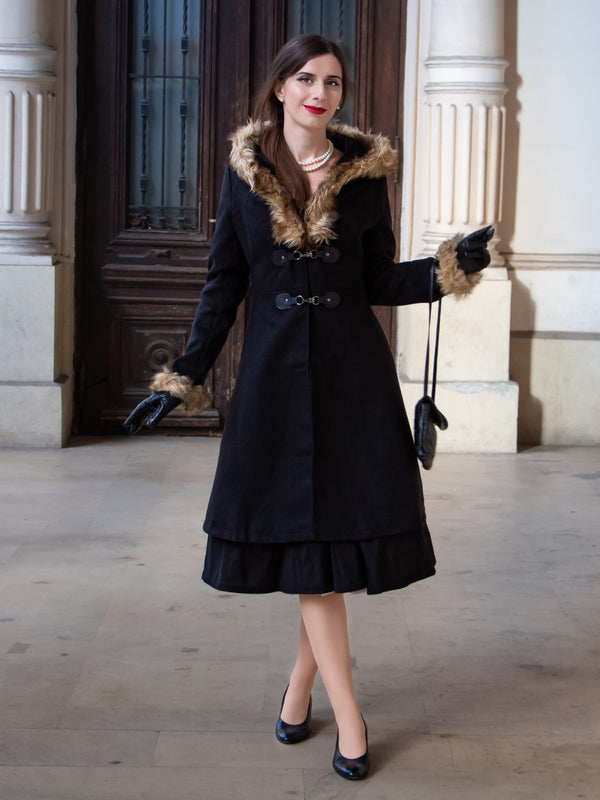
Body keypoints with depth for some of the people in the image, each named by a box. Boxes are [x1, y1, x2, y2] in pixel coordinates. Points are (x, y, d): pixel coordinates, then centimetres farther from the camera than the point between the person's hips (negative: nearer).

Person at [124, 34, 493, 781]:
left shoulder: (364, 172, 4)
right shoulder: (244, 171, 3)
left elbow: (380, 281, 6)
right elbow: (223, 284, 5)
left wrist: (447, 270, -11)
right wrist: (182, 378, 2)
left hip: (353, 373, 1)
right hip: (276, 372, -1)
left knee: (342, 524, 1)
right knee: (307, 541, -1)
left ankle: (302, 680, 24)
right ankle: (347, 717, 6)